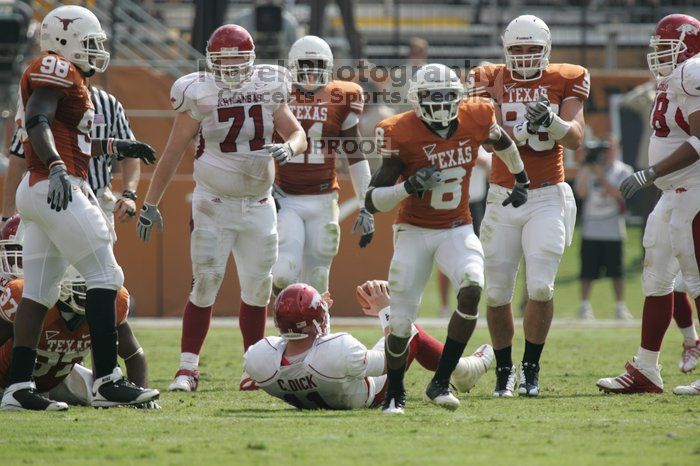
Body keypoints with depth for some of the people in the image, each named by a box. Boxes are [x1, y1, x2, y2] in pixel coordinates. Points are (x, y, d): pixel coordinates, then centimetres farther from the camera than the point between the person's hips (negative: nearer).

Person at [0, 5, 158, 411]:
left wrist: (118, 147, 41)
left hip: (41, 193, 10)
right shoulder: (57, 70, -8)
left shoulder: (67, 75, 23)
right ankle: (107, 381, -12)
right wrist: (57, 169, -35)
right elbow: (37, 122, -22)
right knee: (105, 275, -9)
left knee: (40, 290, 7)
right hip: (58, 189, -10)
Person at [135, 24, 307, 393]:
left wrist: (288, 148, -18)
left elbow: (298, 134, 7)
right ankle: (187, 368, -5)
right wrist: (150, 203, -1)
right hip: (213, 206, -4)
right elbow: (173, 153, -2)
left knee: (257, 288, 7)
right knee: (205, 284, -10)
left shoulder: (268, 91, 2)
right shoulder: (199, 96, -8)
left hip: (258, 206, 4)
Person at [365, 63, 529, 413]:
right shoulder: (403, 135, -17)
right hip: (414, 232, -2)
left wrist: (521, 179, 31)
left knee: (472, 289, -26)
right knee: (401, 322, -5)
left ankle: (440, 383, -17)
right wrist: (410, 186, -31)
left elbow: (501, 142, 20)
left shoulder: (475, 119, -7)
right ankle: (394, 394, 23)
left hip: (457, 230, 2)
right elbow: (372, 202, -15)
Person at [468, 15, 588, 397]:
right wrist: (523, 128, -31)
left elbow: (575, 139, -6)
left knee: (541, 286, -13)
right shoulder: (490, 80, 2)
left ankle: (531, 367, 4)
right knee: (497, 292, 3)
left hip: (548, 197, -1)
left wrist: (552, 121, -26)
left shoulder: (565, 81, 2)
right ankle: (504, 369, 20)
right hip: (503, 198, 1)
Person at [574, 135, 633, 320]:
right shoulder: (589, 169, 9)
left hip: (613, 230, -1)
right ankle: (585, 306, 4)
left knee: (616, 270, -1)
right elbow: (581, 193, -2)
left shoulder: (623, 171, 5)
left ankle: (620, 307, 7)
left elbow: (618, 194, -9)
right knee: (587, 270, -2)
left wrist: (600, 176, -14)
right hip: (590, 229, 1)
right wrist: (586, 170, -10)